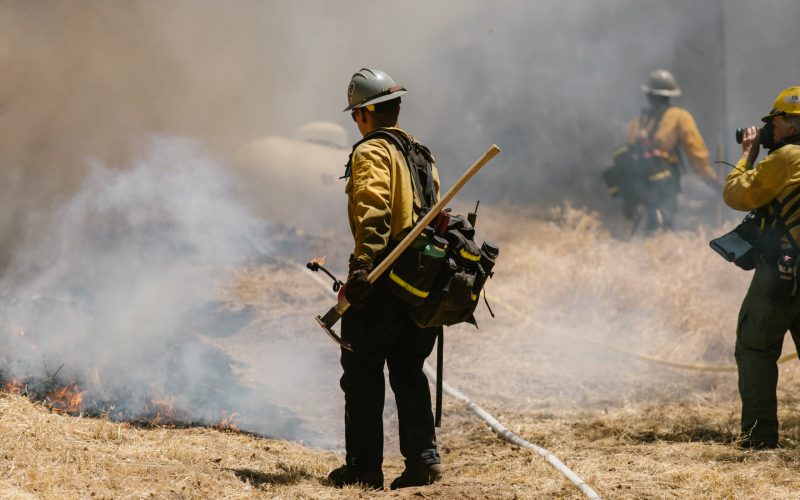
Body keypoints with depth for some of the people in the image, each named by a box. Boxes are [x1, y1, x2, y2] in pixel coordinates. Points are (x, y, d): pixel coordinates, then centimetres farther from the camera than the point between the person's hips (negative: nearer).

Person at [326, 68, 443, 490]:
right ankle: (423, 458, 4)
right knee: (408, 372, 13)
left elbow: (372, 211, -22)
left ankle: (364, 467, 2)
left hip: (384, 278, -8)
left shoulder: (371, 152, -7)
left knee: (362, 373, 1)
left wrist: (362, 265, -30)